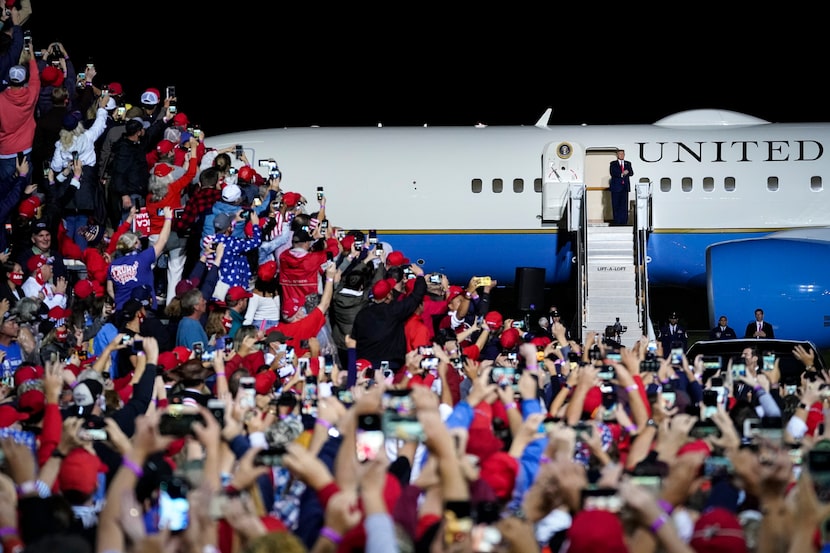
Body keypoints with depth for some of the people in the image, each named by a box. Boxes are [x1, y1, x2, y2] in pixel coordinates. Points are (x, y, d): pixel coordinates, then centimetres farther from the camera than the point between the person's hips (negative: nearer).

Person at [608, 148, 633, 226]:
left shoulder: (628, 163, 15)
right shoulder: (613, 164, 6)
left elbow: (631, 173, 3)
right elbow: (613, 173, -9)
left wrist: (626, 172, -17)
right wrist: (622, 174, -18)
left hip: (625, 187, 2)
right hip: (616, 187, -2)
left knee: (624, 206, -2)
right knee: (616, 206, -2)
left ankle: (624, 222, -1)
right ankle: (617, 222, 2)